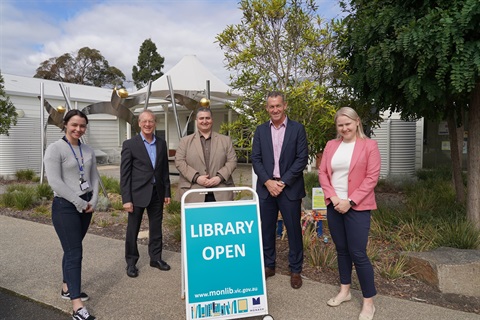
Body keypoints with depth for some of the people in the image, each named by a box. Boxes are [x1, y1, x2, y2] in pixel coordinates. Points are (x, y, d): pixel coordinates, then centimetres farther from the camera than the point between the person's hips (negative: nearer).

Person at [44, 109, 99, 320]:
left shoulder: (88, 151, 10)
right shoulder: (55, 149, -9)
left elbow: (94, 178, 11)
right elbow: (55, 182, -16)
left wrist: (93, 201, -3)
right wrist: (80, 203, -16)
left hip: (86, 206, 6)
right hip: (65, 207, -6)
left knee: (72, 249, 17)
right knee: (74, 253, -6)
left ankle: (67, 288, 33)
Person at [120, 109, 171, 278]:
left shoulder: (161, 143, 6)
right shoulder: (130, 144, -7)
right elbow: (125, 174, -8)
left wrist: (167, 192, 8)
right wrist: (126, 199, -12)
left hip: (157, 192, 4)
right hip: (137, 193, -4)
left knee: (156, 227, 13)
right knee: (133, 229, 8)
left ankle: (156, 258, 28)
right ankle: (131, 262, 23)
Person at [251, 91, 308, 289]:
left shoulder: (297, 129, -1)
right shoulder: (261, 130, 7)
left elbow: (302, 159, -6)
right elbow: (255, 159, 3)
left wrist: (283, 182, -12)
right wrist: (268, 181, -10)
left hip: (290, 188, -2)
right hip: (266, 187, 3)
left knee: (294, 230, 5)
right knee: (266, 229, 10)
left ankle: (295, 270, 20)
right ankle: (268, 265, 26)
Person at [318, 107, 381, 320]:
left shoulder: (369, 145, -3)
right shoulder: (331, 145, 9)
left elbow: (372, 177, -9)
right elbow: (322, 173, 7)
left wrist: (350, 201, -14)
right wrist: (333, 197, -8)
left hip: (357, 207, -4)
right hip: (333, 205, 5)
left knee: (358, 253, -3)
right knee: (341, 250, 14)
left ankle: (368, 302, 12)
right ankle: (344, 291, 30)